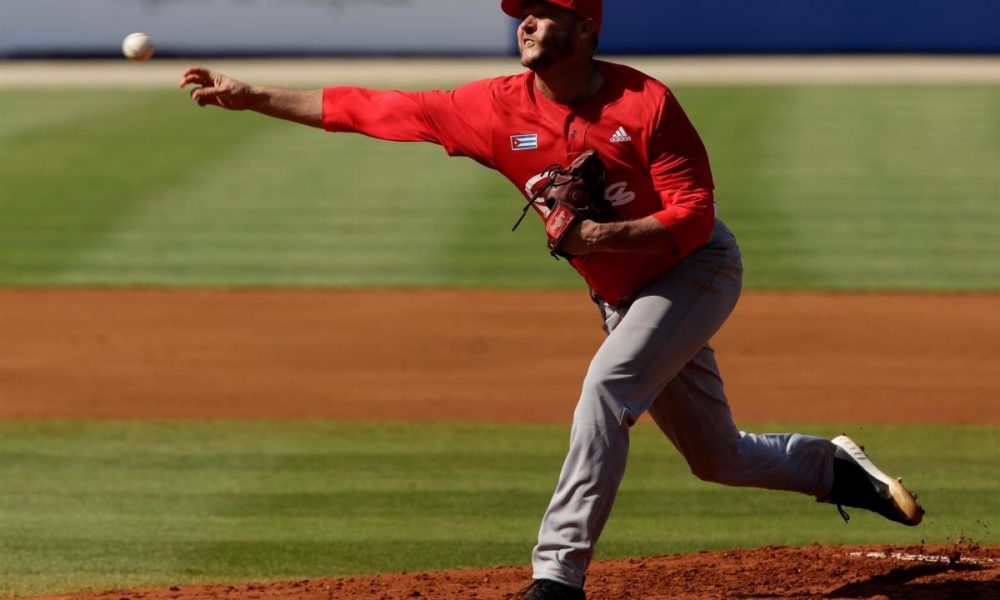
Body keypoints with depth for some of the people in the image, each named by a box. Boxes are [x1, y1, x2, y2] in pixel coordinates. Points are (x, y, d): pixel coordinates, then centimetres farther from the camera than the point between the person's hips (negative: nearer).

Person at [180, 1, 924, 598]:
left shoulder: (644, 103, -23)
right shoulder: (499, 108, -11)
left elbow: (695, 217, -21)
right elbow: (370, 109, -12)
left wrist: (606, 235, -35)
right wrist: (250, 95, -16)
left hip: (699, 270, -6)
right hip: (624, 297, 6)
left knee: (608, 383, -28)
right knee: (718, 457, 14)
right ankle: (837, 468, 43)